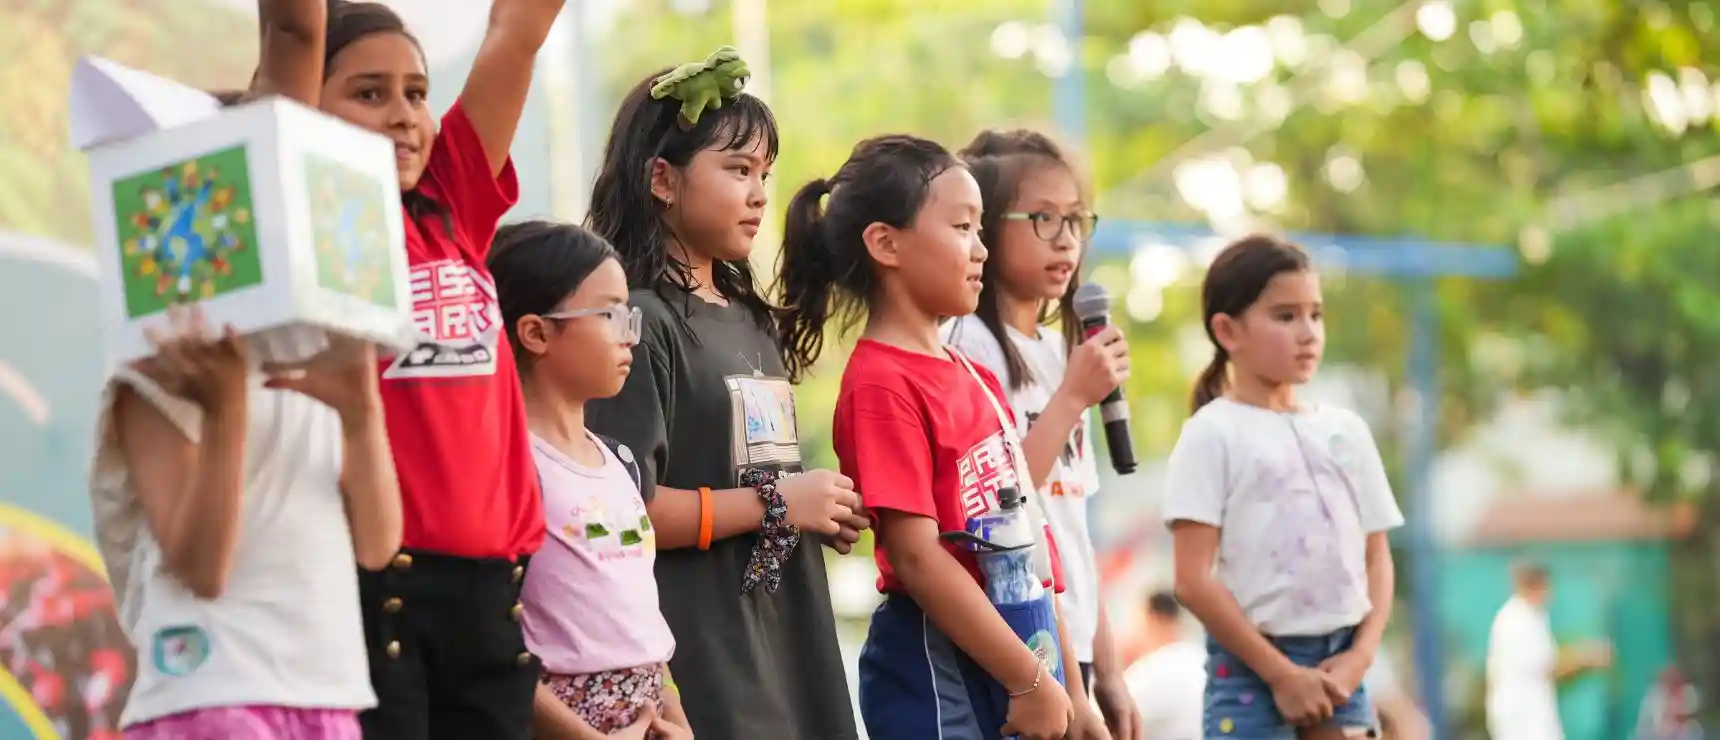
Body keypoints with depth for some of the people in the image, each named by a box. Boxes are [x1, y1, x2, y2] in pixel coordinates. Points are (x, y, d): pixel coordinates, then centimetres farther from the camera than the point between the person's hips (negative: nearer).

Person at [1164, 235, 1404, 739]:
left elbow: (1376, 558, 13)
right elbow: (1194, 581, -11)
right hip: (1251, 670, -5)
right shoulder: (1213, 433, -5)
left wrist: (1361, 654, -4)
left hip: (1338, 665, 5)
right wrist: (1280, 672, -14)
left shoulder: (1346, 430, 12)